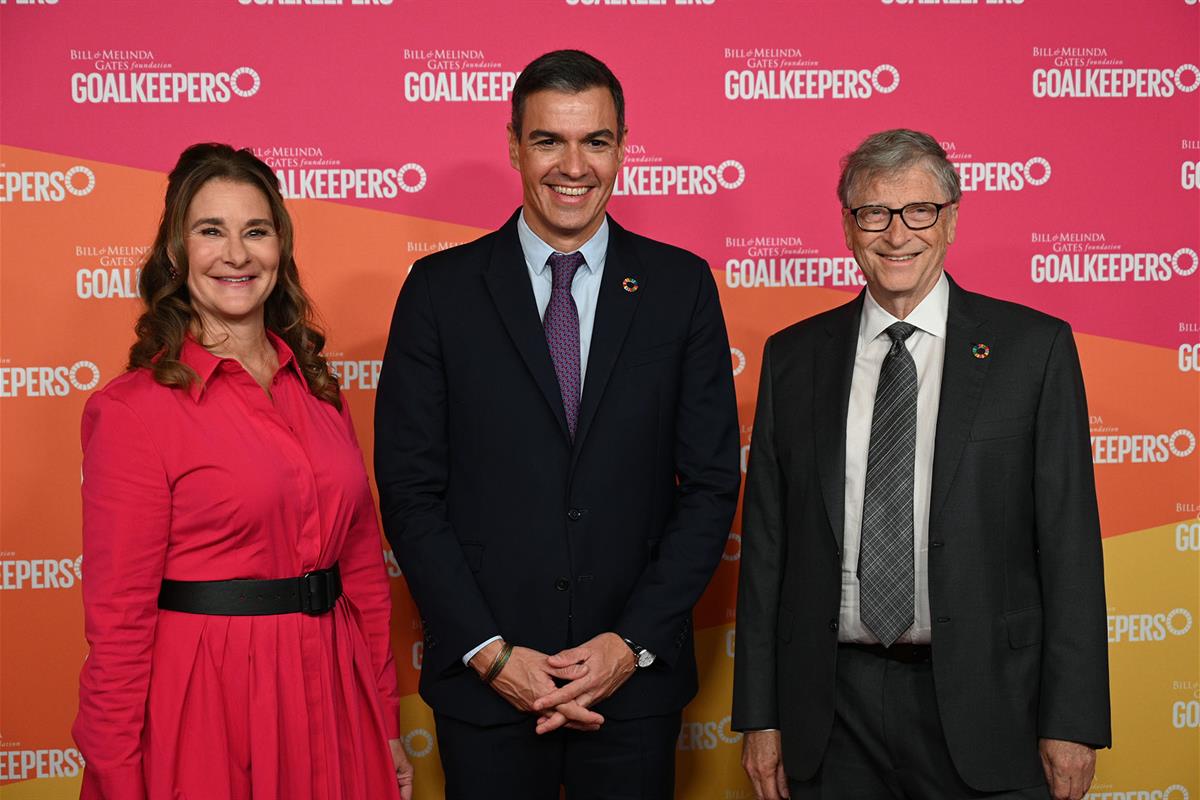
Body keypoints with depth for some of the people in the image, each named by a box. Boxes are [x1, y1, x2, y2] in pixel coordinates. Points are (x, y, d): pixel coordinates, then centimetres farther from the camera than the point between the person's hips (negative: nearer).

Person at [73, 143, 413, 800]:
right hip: (204, 706, -5)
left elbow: (362, 559, 10)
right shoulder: (134, 407, -10)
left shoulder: (315, 387, 7)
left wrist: (386, 723, 9)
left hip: (330, 697, 5)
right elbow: (118, 616, -10)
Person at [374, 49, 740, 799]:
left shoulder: (682, 285, 2)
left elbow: (711, 481, 1)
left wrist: (635, 642, -8)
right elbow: (410, 489, -2)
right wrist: (489, 652, -9)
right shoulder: (441, 289, 0)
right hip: (484, 679, 0)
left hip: (636, 676, 1)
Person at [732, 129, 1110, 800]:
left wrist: (1070, 721, -7)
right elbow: (766, 542, 6)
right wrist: (761, 716, 4)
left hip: (982, 704, -2)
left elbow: (1069, 542, -3)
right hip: (832, 707, 2)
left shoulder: (1036, 347, -1)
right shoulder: (793, 357, 6)